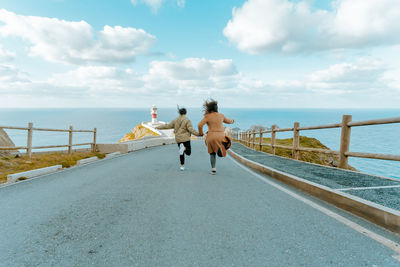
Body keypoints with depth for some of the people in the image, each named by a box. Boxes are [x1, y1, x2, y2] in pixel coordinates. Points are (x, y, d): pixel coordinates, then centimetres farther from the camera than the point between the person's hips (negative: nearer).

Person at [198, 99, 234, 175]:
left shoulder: (207, 116, -5)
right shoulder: (221, 115, 7)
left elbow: (200, 125, -15)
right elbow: (228, 121, 24)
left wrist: (201, 133, 3)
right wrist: (232, 121, 47)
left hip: (211, 136, -1)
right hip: (221, 136, 2)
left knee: (212, 153, 18)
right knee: (220, 154, 12)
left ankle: (213, 169, 6)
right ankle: (221, 147, -22)